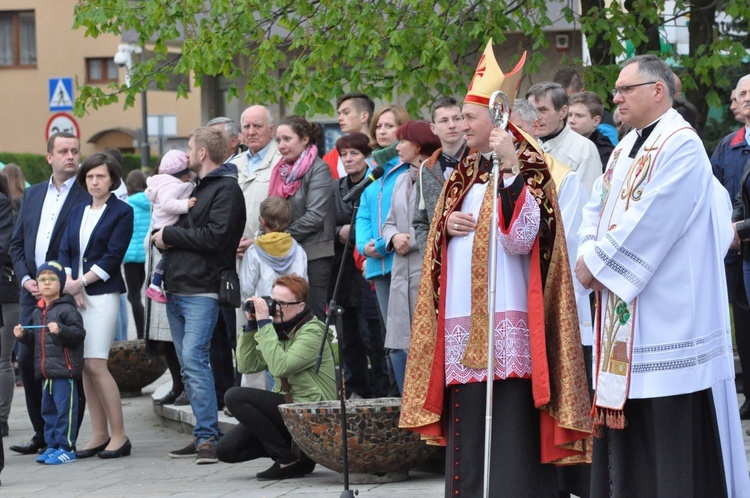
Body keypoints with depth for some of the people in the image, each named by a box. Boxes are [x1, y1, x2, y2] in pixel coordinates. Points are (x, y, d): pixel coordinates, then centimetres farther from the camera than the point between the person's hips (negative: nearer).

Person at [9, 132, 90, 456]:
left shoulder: (88, 198, -4)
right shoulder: (32, 195, 15)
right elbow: (17, 243, 16)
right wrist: (26, 279, 1)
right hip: (32, 293, 6)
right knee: (27, 362, 6)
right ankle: (43, 436, 17)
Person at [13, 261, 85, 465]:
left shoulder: (66, 309, -9)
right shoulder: (37, 312, 16)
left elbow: (79, 333, -15)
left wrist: (60, 331, -29)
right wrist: (23, 335, 6)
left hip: (64, 371, -8)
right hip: (46, 372, 8)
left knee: (65, 409, -5)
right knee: (48, 410, 13)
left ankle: (67, 448, -1)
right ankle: (52, 446, 21)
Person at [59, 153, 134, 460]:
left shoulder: (122, 212, -1)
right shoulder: (77, 212, 17)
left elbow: (113, 256, -9)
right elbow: (64, 250, 11)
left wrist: (81, 282, -12)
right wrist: (70, 282, -6)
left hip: (103, 294, -6)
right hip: (75, 295, 6)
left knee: (96, 365, -13)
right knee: (84, 367, 4)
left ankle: (118, 435, -6)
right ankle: (99, 435, 9)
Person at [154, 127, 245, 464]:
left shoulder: (226, 189, -7)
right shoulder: (199, 188, 23)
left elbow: (214, 237, -17)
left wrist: (169, 234, -8)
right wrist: (163, 237, 5)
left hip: (202, 291, -9)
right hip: (177, 290, 10)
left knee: (194, 359, -18)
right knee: (188, 367, 8)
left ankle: (208, 437, -18)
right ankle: (203, 437, 12)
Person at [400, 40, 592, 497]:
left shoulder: (528, 169, -4)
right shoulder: (464, 174, 18)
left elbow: (521, 237, -18)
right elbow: (439, 241, 24)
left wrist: (510, 167, -23)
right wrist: (446, 224, 1)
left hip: (505, 316, -7)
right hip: (461, 316, 7)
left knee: (508, 423, -9)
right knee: (468, 421, 9)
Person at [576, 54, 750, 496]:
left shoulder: (680, 146, -14)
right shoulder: (626, 149, 15)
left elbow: (648, 222, -21)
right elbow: (598, 208, 17)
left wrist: (596, 263, -13)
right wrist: (589, 255, -2)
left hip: (667, 308, -9)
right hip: (624, 312, 9)